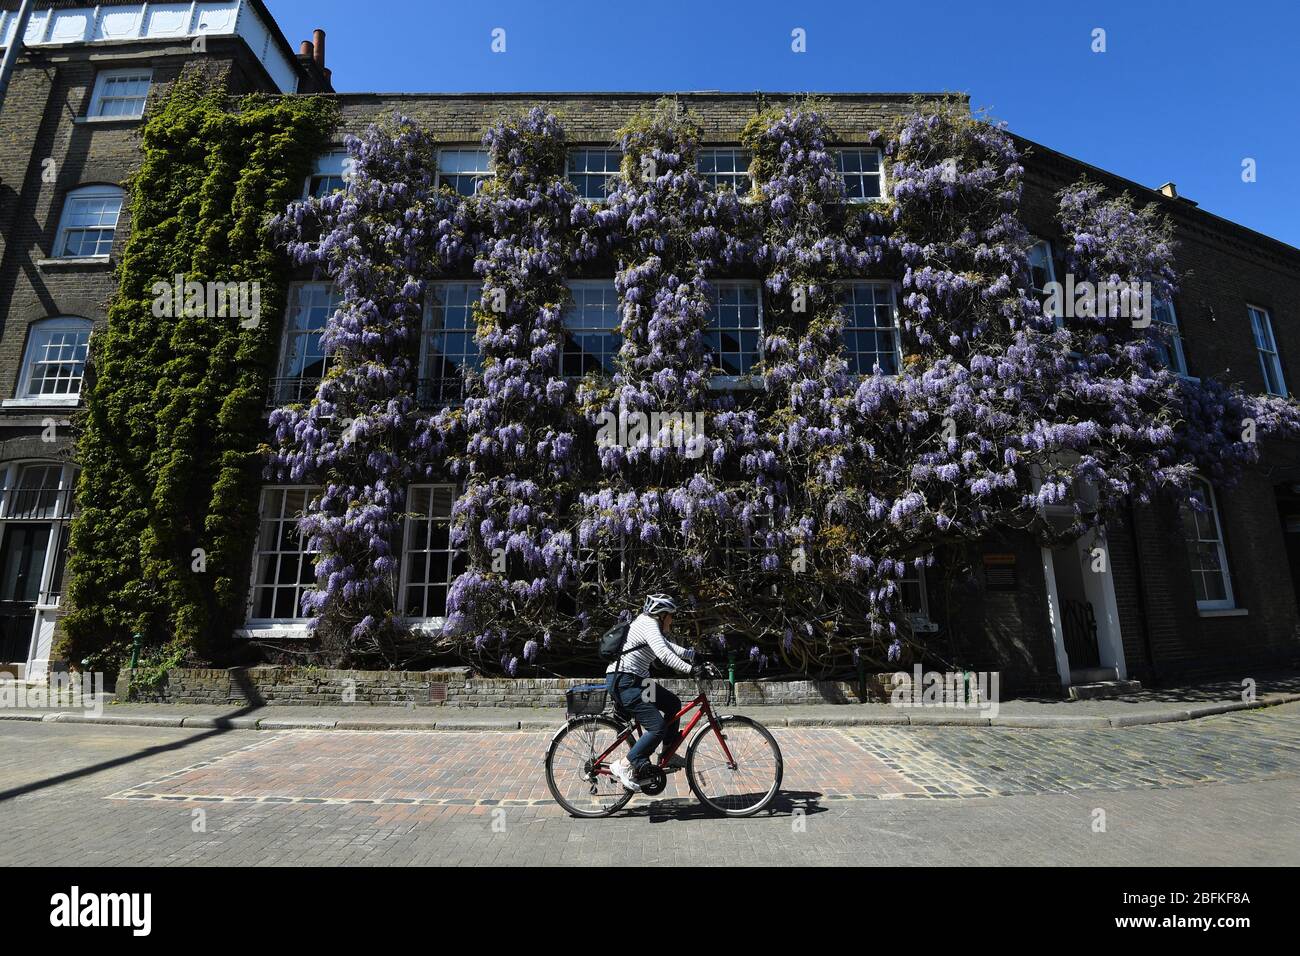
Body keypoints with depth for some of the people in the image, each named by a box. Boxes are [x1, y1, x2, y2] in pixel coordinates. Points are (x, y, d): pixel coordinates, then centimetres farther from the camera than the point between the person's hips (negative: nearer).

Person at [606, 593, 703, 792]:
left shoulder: (649, 624, 16)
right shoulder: (649, 625, -16)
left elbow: (670, 647, 24)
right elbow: (664, 654, -31)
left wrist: (695, 655, 17)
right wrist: (690, 669, -34)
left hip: (635, 680, 11)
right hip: (623, 682, -11)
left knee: (673, 703, 14)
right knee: (658, 727, -14)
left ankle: (668, 754, 23)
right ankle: (624, 765, -4)